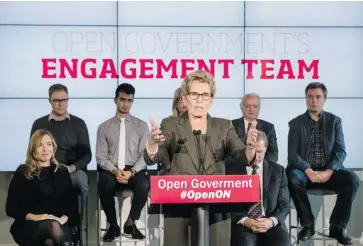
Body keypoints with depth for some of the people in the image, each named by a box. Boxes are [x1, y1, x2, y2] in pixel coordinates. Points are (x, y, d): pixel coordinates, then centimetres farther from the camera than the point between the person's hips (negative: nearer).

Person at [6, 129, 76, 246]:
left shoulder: (62, 172, 17)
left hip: (58, 223, 2)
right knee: (53, 226, -37)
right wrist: (34, 217, -14)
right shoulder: (22, 173, 7)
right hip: (28, 227, -2)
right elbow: (11, 208, 2)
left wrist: (63, 219, -10)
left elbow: (71, 204, 12)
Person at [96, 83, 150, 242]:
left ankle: (130, 223, -9)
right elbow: (101, 156, 4)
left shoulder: (141, 126, 11)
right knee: (104, 183, -35)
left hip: (134, 171, 0)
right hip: (111, 171, 0)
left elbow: (145, 155, 3)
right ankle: (113, 225, -14)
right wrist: (115, 170, -15)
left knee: (144, 185, -34)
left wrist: (131, 172, -15)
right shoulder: (104, 127, 12)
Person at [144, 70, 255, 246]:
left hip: (216, 211, 2)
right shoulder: (170, 125, 5)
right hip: (179, 210, -1)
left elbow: (242, 156, -4)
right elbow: (155, 158, -10)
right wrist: (152, 143, -34)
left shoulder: (224, 127, 10)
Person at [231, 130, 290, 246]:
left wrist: (272, 221, -11)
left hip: (271, 224, 2)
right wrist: (244, 220, -15)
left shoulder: (278, 170, 12)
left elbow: (284, 204, 9)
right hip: (242, 224, -2)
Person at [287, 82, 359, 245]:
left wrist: (328, 171, -19)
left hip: (329, 171, 1)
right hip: (305, 171, -1)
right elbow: (292, 154, -6)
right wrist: (309, 171, -23)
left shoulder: (335, 121, 7)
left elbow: (340, 152, -1)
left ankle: (337, 226, -16)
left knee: (352, 179, -28)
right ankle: (308, 224, -18)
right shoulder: (296, 123, 4)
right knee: (293, 178, -35)